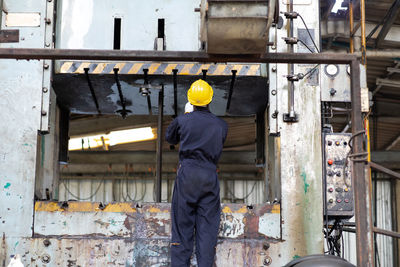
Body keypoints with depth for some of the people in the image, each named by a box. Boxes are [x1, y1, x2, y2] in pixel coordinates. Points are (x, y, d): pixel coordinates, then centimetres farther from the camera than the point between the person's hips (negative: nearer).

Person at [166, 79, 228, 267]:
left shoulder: (182, 120, -1)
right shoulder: (221, 125, 3)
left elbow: (170, 138, 18)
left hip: (187, 174, -1)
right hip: (210, 176, 1)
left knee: (182, 223, 4)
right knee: (207, 226, 4)